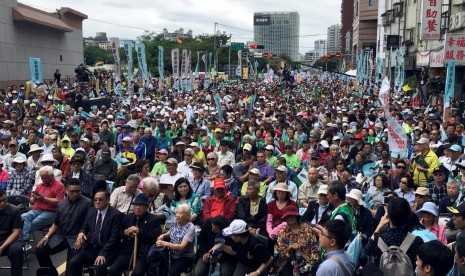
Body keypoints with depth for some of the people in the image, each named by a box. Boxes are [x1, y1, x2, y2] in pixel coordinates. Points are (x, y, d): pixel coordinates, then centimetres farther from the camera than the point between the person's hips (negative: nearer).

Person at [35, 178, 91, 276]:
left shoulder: (87, 203, -11)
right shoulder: (61, 204, 9)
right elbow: (56, 224, 17)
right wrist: (47, 236, 3)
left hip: (76, 238, -6)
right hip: (60, 236, 6)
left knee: (73, 258, -31)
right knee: (39, 251, -5)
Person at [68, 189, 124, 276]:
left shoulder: (116, 215, -12)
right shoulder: (91, 211, 8)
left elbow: (114, 237, -16)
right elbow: (84, 227, 18)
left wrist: (102, 253, -26)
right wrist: (81, 233, -7)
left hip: (107, 251, -6)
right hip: (90, 248, 6)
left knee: (99, 267, -33)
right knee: (72, 263, -17)